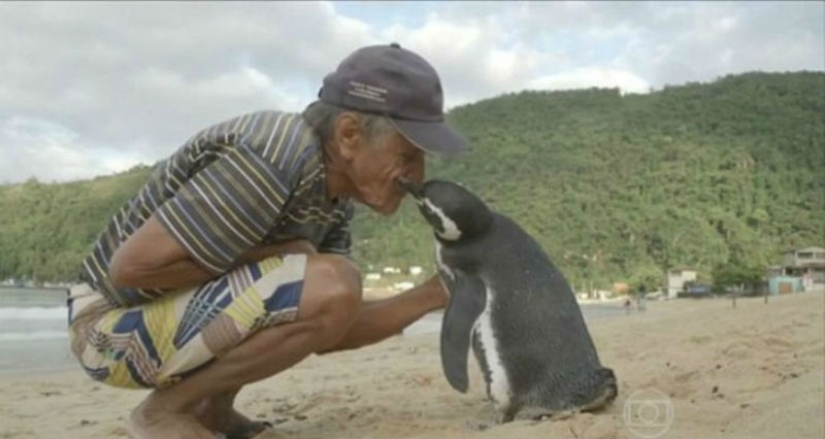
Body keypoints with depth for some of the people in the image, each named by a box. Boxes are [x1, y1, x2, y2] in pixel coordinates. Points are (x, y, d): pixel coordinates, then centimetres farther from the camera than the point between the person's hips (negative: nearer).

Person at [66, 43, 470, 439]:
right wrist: (267, 257, -20)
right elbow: (130, 266, -26)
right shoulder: (274, 162, -27)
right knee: (330, 288, -26)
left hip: (179, 311, 9)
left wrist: (434, 293, -6)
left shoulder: (334, 187, 1)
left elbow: (327, 332, 1)